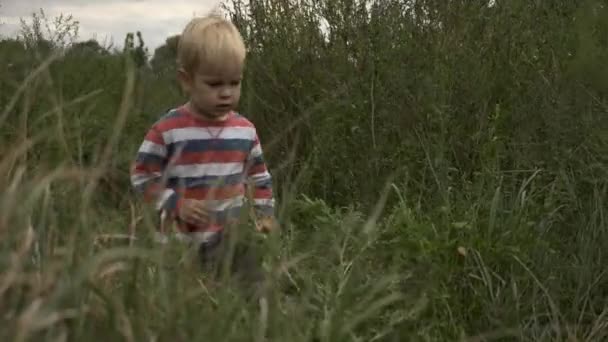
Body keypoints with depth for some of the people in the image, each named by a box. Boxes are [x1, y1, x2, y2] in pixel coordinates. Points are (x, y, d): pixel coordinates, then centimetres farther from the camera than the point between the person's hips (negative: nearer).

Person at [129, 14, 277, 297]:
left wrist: (266, 213, 3)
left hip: (234, 241, 4)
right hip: (183, 244, -3)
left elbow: (260, 177, 15)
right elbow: (141, 176, -6)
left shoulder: (246, 130, 3)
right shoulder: (167, 130, -11)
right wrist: (176, 205, -16)